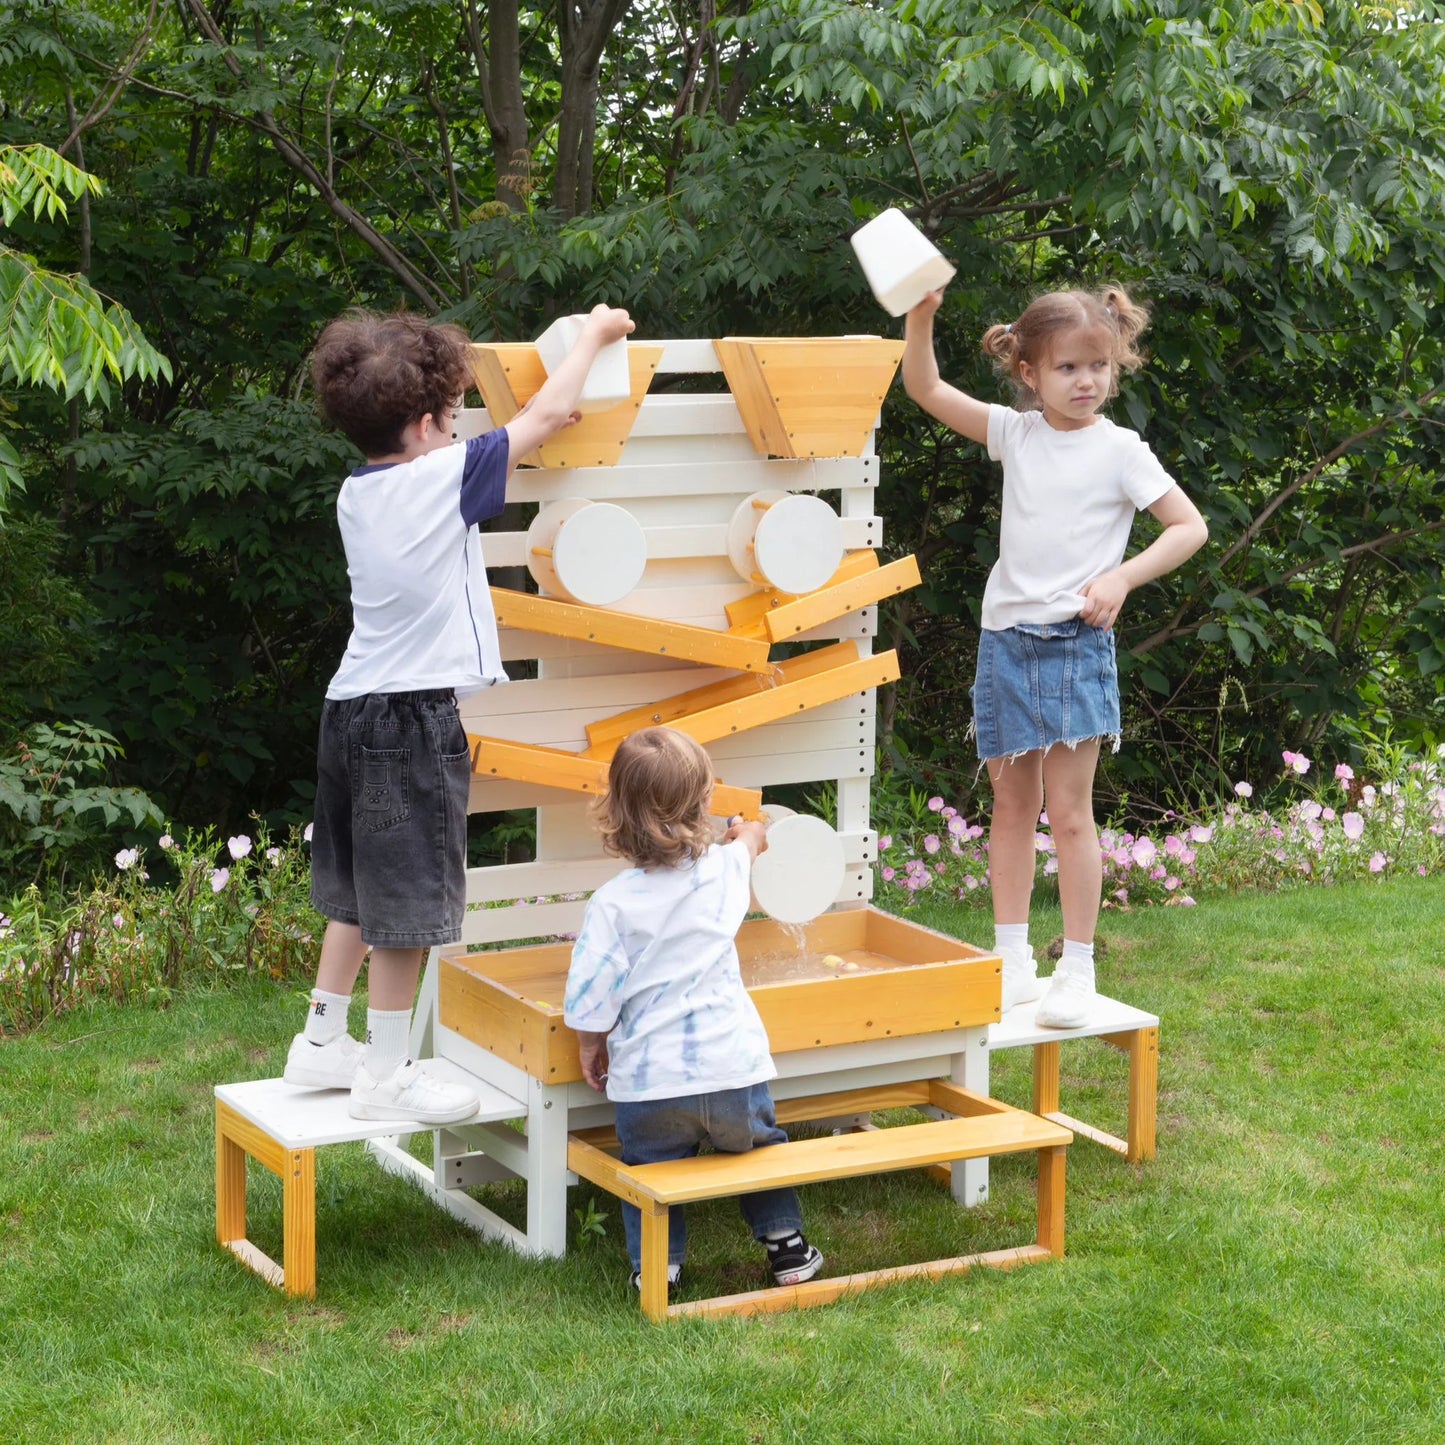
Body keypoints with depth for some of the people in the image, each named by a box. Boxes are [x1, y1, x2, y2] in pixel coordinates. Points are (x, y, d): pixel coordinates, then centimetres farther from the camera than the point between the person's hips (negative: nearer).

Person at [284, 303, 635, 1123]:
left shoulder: (357, 495, 7)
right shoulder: (444, 476, -14)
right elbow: (549, 416, -6)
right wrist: (595, 336, 9)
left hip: (355, 709, 8)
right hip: (416, 718, -8)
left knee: (359, 892, 20)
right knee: (407, 905, 1)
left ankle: (324, 1042, 29)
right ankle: (386, 1076, 8)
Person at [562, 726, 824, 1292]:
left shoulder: (612, 903, -12)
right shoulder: (725, 870, -1)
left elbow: (591, 1000, -13)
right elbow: (748, 843, 27)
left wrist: (590, 1048, 8)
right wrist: (749, 837, 51)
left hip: (649, 1082, -2)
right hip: (734, 1069, 3)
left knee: (650, 1168, 21)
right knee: (759, 1149, 28)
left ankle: (657, 1265, 16)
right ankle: (785, 1243, 32)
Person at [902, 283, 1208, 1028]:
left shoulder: (1119, 449, -4)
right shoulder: (1016, 434, 6)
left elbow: (1190, 526, -4)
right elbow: (925, 388, 4)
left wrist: (1121, 578, -16)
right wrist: (921, 314, -12)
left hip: (1074, 644, -4)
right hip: (1005, 638, 4)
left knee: (1068, 811, -4)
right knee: (1012, 807, 11)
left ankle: (1077, 970, 5)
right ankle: (1012, 964, 19)